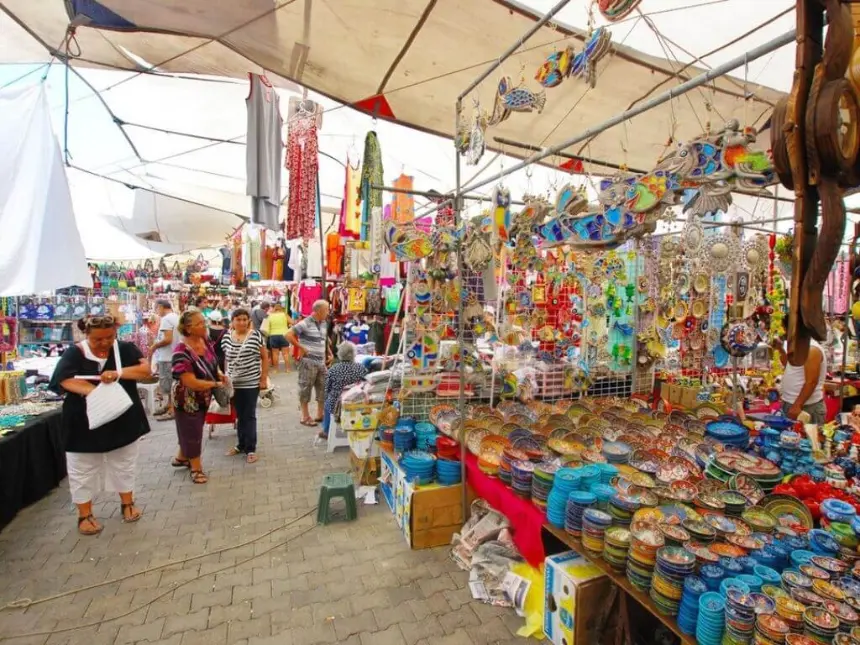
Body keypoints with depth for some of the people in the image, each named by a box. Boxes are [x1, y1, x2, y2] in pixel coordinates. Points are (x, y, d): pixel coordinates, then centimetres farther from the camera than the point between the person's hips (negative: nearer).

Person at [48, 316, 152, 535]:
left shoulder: (125, 349, -5)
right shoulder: (75, 353, -9)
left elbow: (146, 370, -14)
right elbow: (66, 379, -24)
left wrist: (118, 373, -30)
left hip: (122, 421, 2)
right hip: (85, 424, -1)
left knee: (124, 466, 16)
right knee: (83, 471, 12)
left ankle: (127, 503, 35)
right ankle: (85, 515, 29)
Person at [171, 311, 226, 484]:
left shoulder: (206, 342, -8)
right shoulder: (182, 353, -32)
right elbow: (191, 383, -33)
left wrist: (220, 374, -7)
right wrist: (215, 384, -22)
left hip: (203, 397, 8)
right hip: (188, 400, -8)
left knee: (193, 429, 25)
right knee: (191, 431, 10)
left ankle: (182, 458, 47)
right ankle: (196, 468, 28)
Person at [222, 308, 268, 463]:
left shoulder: (256, 336, -8)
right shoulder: (226, 337, 3)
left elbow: (265, 358, -4)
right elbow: (226, 359, 13)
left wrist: (264, 378, -7)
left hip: (251, 383, -4)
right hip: (234, 383, 4)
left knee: (249, 416, 2)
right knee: (239, 415, 14)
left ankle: (251, 449, 11)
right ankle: (241, 445, 28)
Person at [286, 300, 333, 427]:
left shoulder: (324, 324, 11)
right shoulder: (305, 323, -13)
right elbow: (289, 335, -18)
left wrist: (329, 353, 12)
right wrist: (301, 348, -15)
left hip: (321, 362, 8)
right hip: (308, 362, -8)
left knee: (323, 388, 12)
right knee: (306, 388, 2)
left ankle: (320, 414, 25)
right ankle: (305, 417, 12)